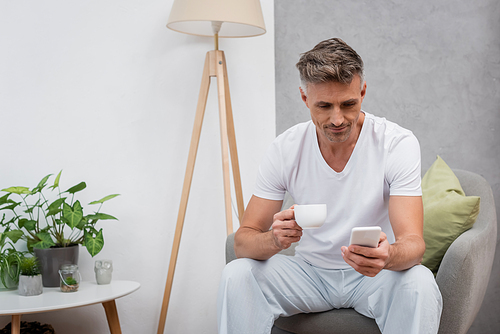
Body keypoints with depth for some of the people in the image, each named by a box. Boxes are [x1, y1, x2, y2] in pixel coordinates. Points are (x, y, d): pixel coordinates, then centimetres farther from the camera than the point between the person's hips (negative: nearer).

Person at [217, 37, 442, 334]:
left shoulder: (398, 143, -18)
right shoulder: (286, 149, -12)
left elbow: (413, 243, -25)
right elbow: (244, 240, -14)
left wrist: (388, 255, -51)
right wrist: (275, 239, -39)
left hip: (374, 276, -1)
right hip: (310, 271, 2)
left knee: (420, 282, -34)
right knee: (236, 274, -25)